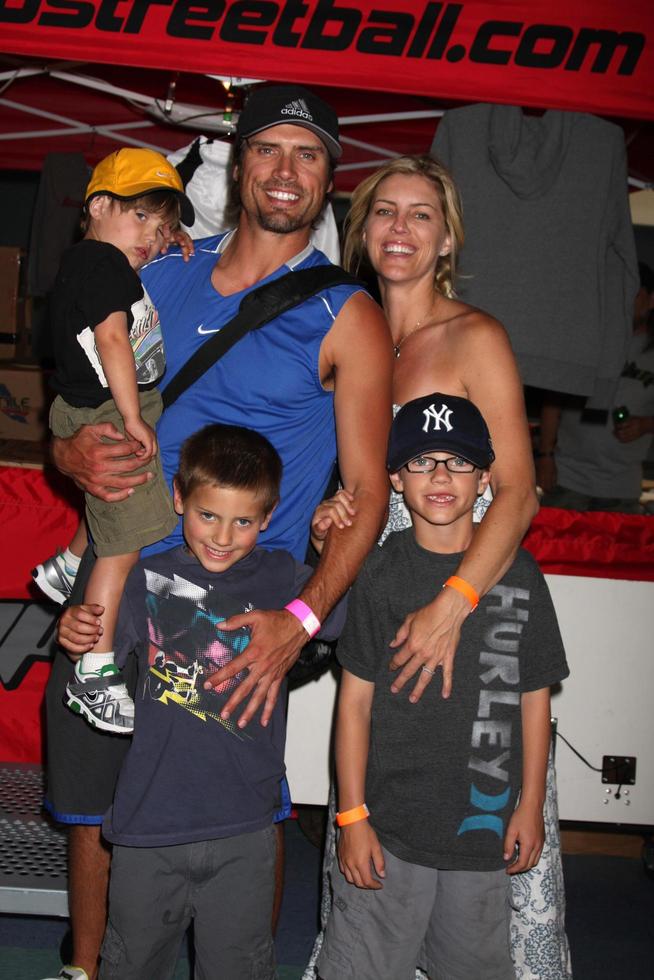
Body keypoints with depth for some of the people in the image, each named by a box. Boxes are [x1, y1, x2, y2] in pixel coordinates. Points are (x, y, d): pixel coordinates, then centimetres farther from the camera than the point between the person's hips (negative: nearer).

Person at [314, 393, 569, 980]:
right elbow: (355, 701, -2)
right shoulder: (380, 574, -3)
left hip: (486, 827, 2)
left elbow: (534, 698, 6)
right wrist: (352, 816, -5)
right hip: (388, 826, -1)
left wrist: (531, 805, 5)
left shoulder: (519, 575, 0)